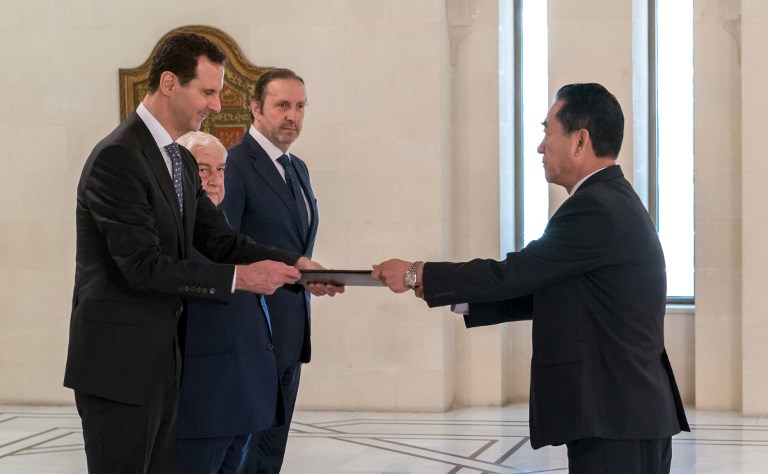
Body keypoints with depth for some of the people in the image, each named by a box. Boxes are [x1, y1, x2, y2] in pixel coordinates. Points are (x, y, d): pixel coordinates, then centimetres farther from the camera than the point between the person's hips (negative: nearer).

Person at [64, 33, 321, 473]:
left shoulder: (181, 161, 14)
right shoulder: (117, 157, -18)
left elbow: (220, 239, 10)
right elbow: (143, 265, -23)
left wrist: (295, 264, -4)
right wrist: (239, 277, -22)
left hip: (162, 356, 9)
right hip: (119, 361, -9)